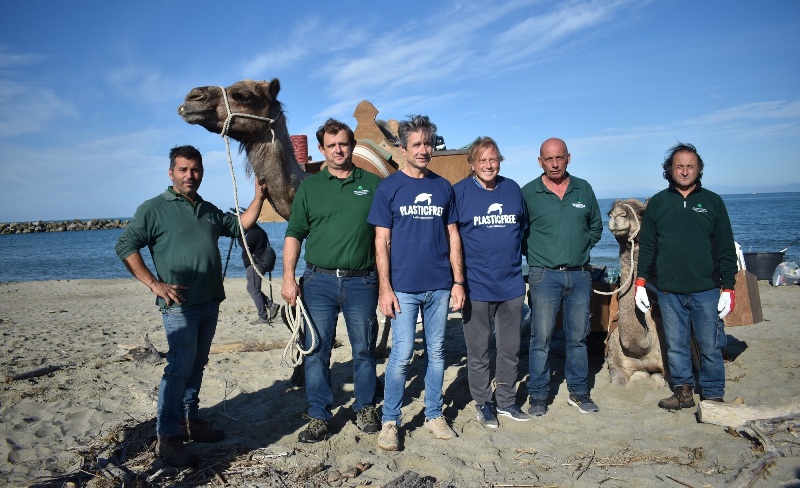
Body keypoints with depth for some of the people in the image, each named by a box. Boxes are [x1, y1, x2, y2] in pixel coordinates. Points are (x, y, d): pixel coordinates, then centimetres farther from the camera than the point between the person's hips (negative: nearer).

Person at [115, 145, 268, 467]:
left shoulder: (208, 210, 17)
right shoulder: (154, 209, -3)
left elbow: (240, 225, 23)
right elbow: (125, 246, -7)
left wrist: (258, 198, 10)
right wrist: (155, 284, -15)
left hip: (210, 302, 7)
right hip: (179, 304, -6)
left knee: (196, 365, 14)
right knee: (179, 367, -9)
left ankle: (189, 421, 27)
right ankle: (167, 438, 0)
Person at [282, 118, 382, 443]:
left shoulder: (373, 184, 5)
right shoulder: (309, 187, 8)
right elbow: (294, 234, 7)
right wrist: (288, 278, -3)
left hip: (361, 281, 0)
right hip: (319, 281, 1)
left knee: (364, 349, 9)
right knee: (316, 350, 4)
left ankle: (365, 409, 27)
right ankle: (319, 416, 18)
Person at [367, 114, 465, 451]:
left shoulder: (443, 187, 9)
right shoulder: (389, 187, 0)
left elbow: (453, 236, 11)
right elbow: (381, 241, -3)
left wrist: (458, 281, 5)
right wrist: (385, 288, -9)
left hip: (439, 285, 3)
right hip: (404, 286, -3)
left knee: (436, 352, 11)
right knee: (402, 353, -3)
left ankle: (434, 415, 26)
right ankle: (389, 421, 13)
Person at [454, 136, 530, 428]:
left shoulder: (513, 189, 7)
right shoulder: (459, 192, -5)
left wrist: (515, 258, 14)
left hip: (512, 284, 4)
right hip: (476, 285, -4)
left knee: (510, 349, 14)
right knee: (478, 350, 7)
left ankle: (506, 401, 30)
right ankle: (483, 404, 24)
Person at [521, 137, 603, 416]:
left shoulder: (584, 189, 8)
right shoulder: (528, 193, -2)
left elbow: (596, 226, 19)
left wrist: (581, 247, 8)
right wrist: (534, 254, -2)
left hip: (580, 275, 3)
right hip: (544, 275, -3)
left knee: (578, 337, 12)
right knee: (541, 338, 1)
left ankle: (579, 392, 25)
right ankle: (538, 396, 13)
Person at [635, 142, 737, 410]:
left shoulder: (712, 202, 6)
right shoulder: (657, 203, 8)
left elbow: (727, 249, 6)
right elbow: (646, 246, 10)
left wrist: (728, 288, 0)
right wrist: (641, 283, 5)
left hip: (706, 290, -1)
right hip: (669, 290, 1)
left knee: (710, 347, 5)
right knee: (675, 346, 8)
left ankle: (713, 396, 20)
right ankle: (683, 391, 21)